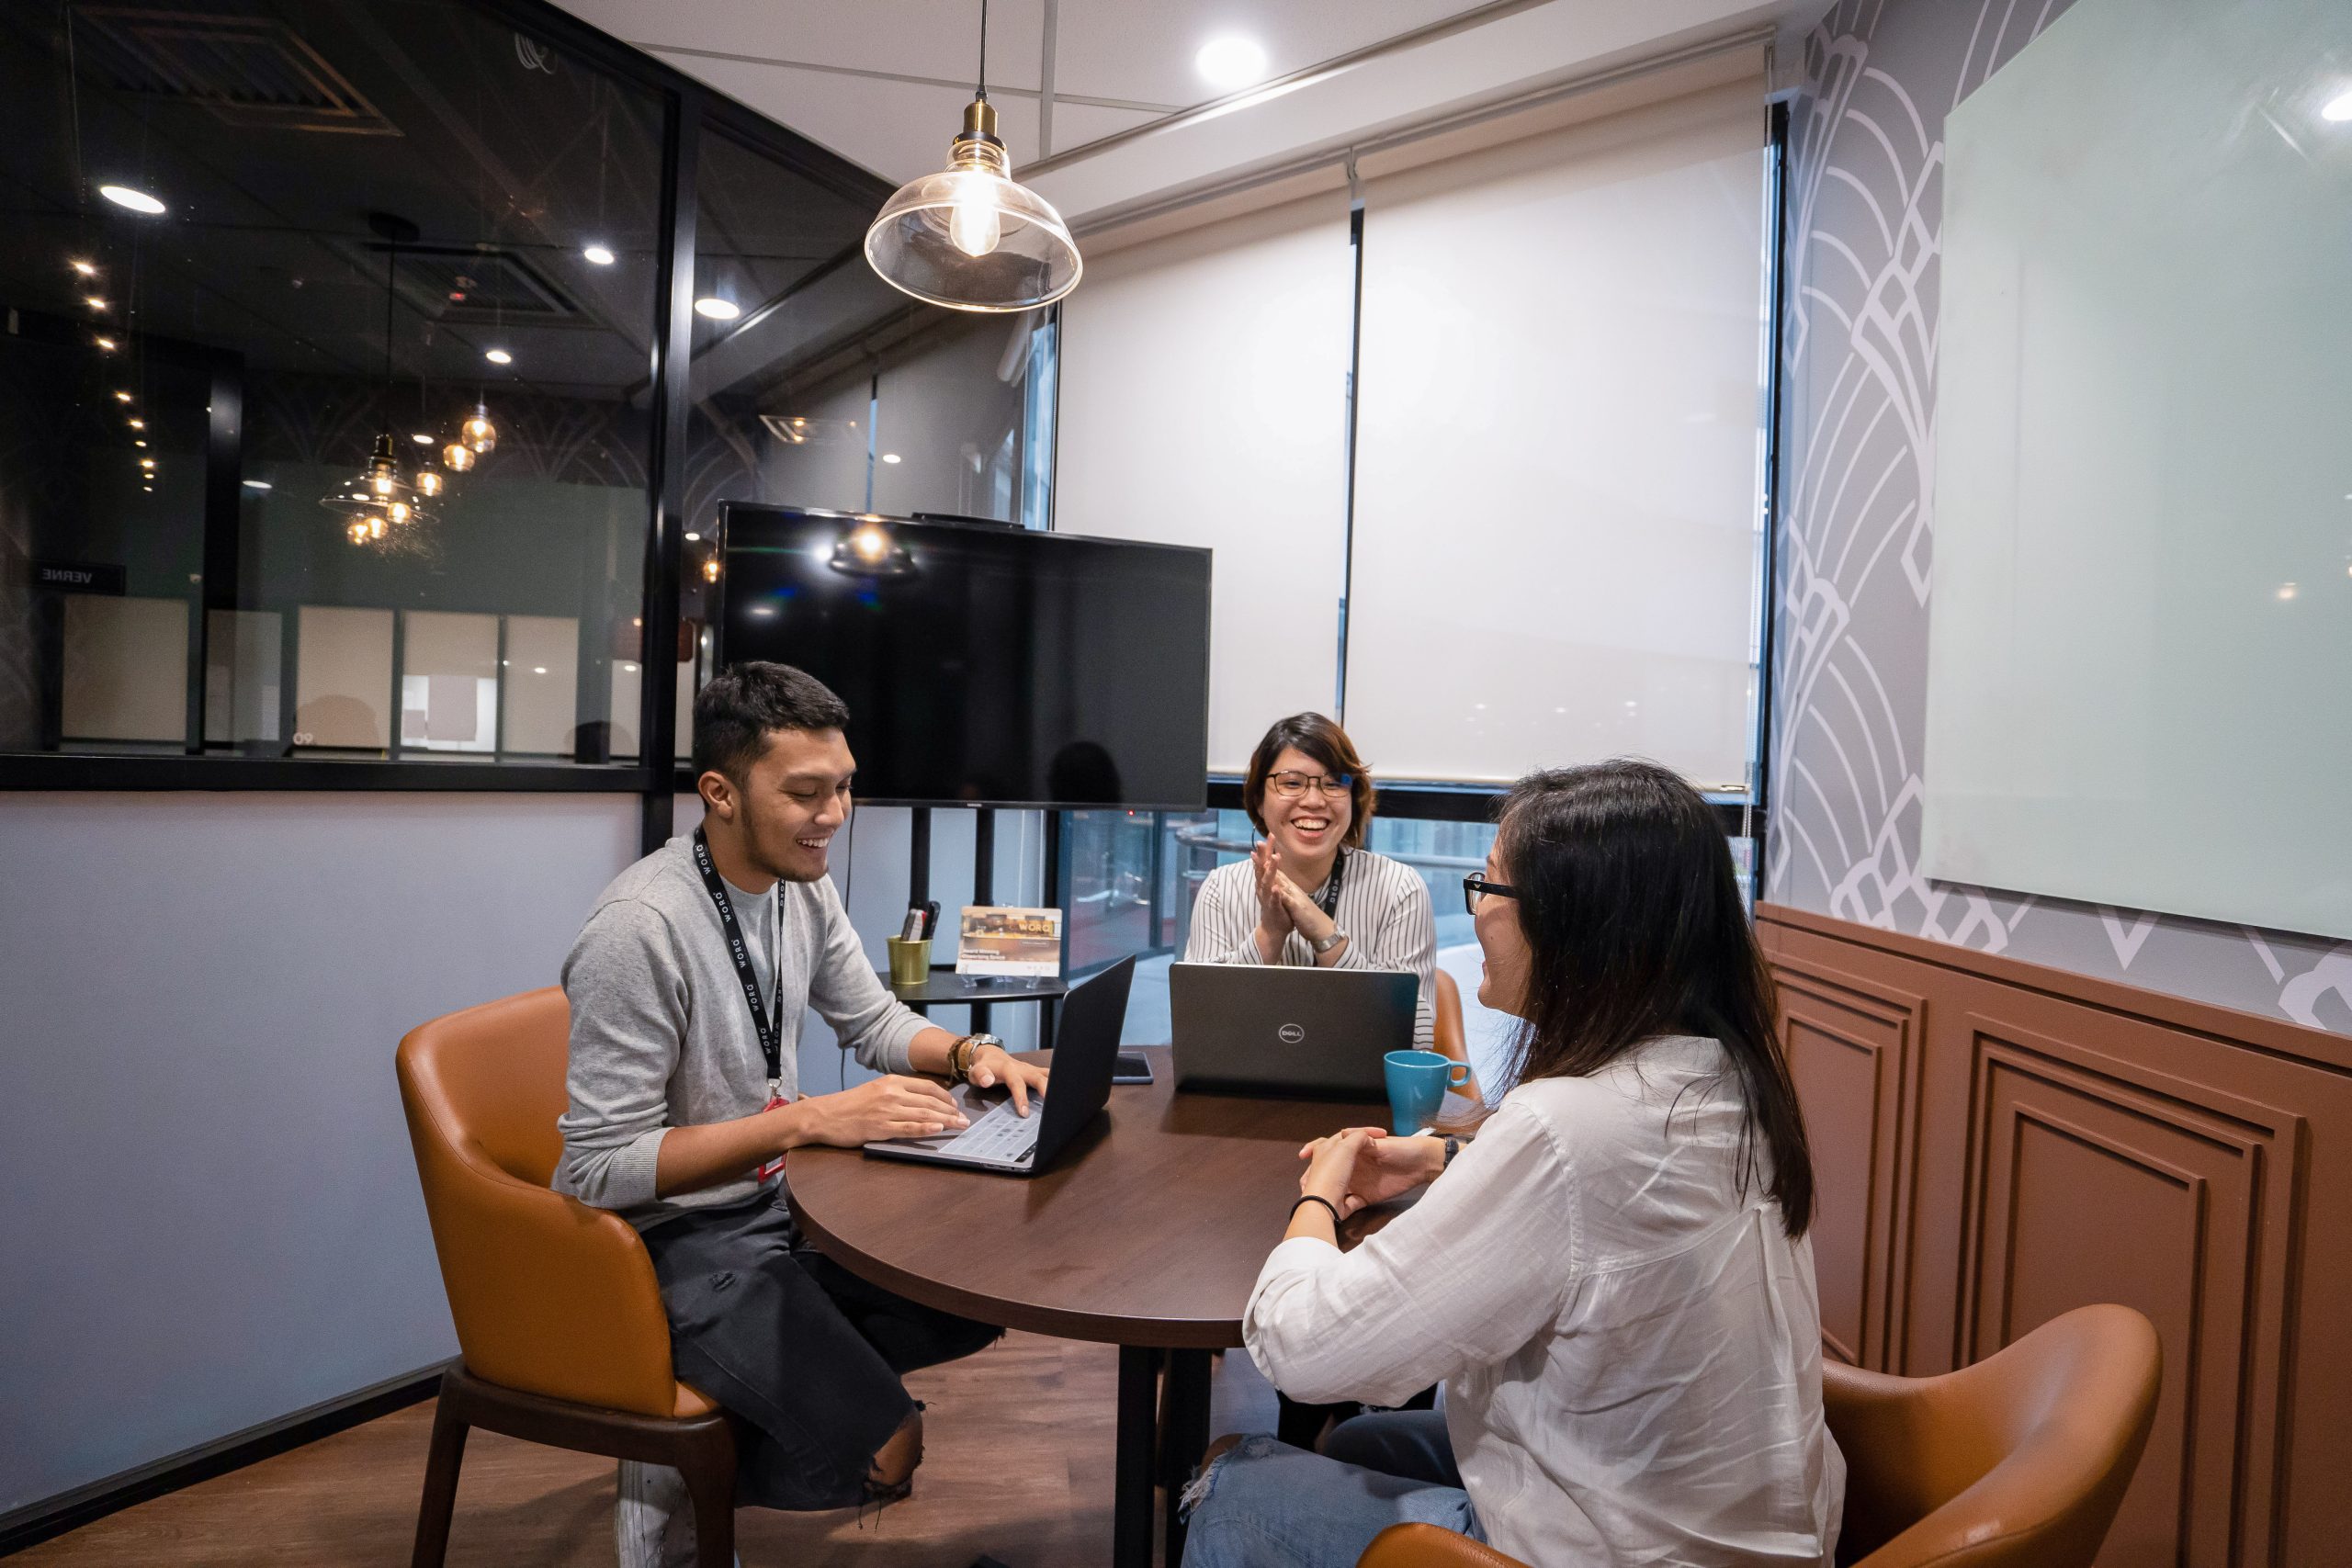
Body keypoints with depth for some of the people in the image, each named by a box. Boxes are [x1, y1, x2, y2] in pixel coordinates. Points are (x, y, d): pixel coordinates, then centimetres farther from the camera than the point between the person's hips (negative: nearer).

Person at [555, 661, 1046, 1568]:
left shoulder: (803, 887, -2)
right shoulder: (641, 929, -26)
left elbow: (873, 1021, 10)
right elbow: (602, 1169, -25)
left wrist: (969, 1053, -10)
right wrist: (812, 1120, -30)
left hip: (782, 1199, 8)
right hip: (672, 1238, -8)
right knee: (887, 1451, -17)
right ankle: (678, 1472, 8)